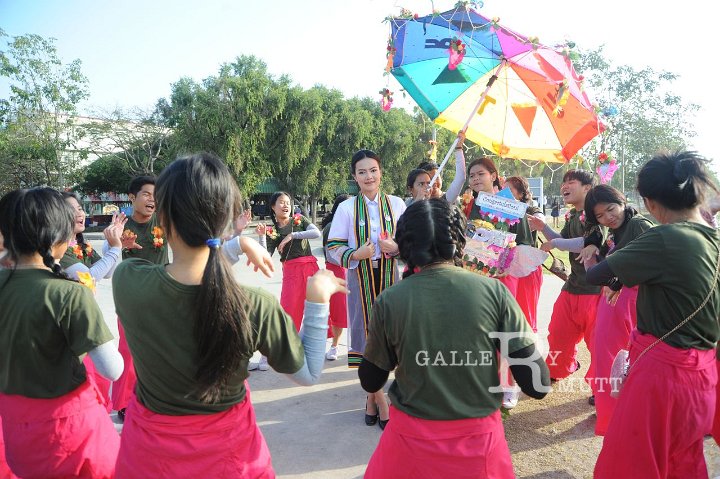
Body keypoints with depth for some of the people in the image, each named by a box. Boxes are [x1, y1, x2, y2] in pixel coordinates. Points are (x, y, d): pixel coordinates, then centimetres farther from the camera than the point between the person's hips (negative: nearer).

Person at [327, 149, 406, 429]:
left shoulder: (396, 204, 3)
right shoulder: (346, 208, 0)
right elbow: (333, 247, -1)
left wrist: (396, 247, -13)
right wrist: (356, 254, -19)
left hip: (389, 277, 2)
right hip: (360, 279, -1)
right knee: (367, 335, -1)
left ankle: (372, 397, 26)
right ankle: (381, 402, 14)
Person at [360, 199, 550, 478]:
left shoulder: (389, 301, -12)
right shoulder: (494, 291, -12)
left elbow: (370, 382, 1)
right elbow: (538, 386, -11)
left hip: (412, 437, 0)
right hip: (478, 437, 1)